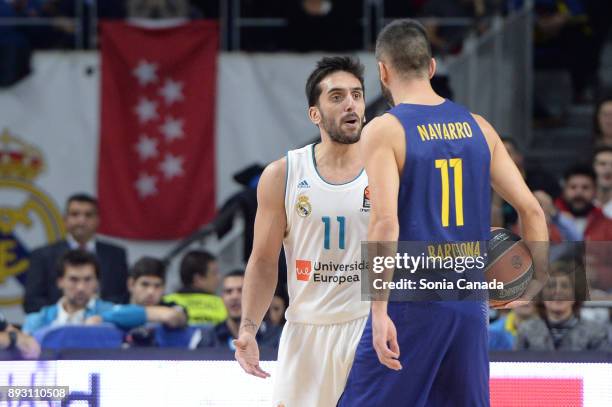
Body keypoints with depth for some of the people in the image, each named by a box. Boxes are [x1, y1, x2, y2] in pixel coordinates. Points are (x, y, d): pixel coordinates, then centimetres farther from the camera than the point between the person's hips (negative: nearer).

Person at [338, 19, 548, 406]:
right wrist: (538, 278, 21)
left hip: (411, 305, -5)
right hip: (470, 306, 5)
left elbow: (385, 222, -19)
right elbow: (531, 208, 8)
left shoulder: (384, 131, -7)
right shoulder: (477, 127, 9)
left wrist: (379, 310, -20)